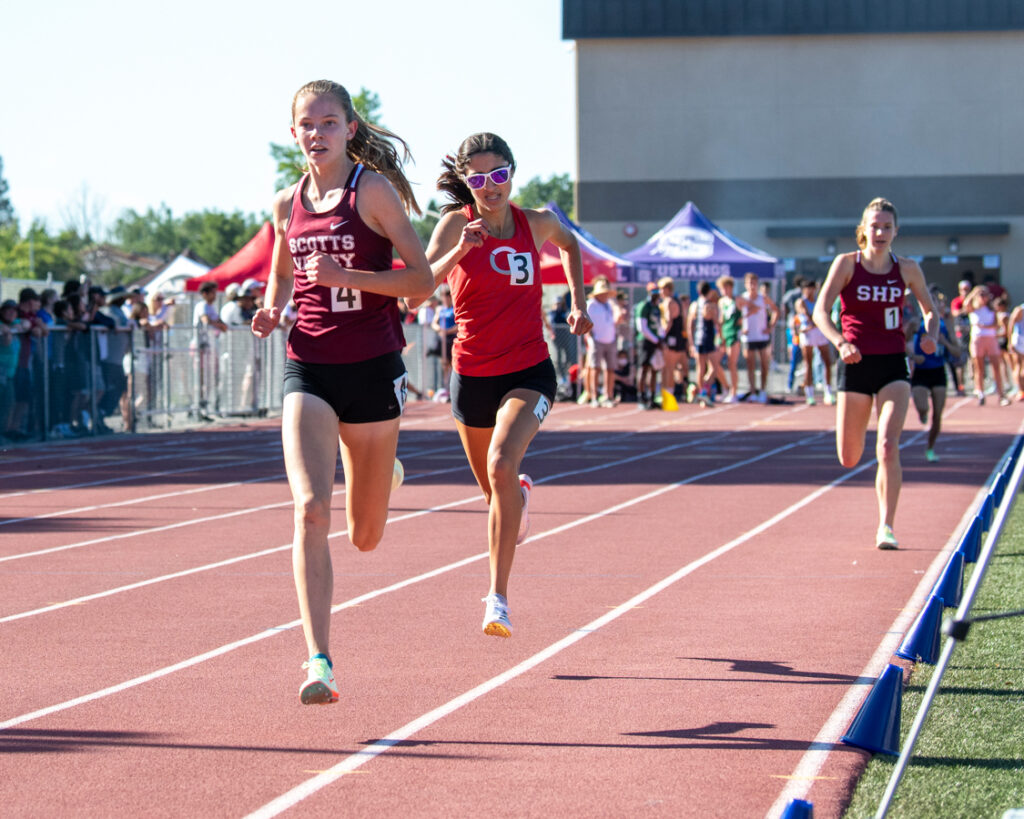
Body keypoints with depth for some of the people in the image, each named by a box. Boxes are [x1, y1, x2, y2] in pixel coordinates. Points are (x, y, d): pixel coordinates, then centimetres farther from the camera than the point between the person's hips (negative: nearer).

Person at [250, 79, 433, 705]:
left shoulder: (373, 190, -5)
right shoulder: (288, 205, 8)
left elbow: (423, 279, -8)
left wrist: (346, 276, -20)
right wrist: (272, 311, 3)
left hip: (373, 369, -2)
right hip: (309, 371, 2)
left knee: (365, 537, 11)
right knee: (311, 510, -19)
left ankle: (377, 474, 49)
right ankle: (320, 662, -22)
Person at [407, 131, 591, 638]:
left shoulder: (537, 224, -1)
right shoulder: (457, 224, -7)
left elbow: (568, 244, 24)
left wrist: (578, 304, 18)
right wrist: (459, 251, -34)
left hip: (528, 373, -1)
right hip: (472, 375, 1)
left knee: (501, 466, -27)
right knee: (494, 488, 16)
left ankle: (498, 596, -24)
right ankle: (519, 495, 57)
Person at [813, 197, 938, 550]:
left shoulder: (907, 269, 3)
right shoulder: (847, 264, -2)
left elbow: (930, 311, 15)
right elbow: (820, 311, -10)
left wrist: (930, 335, -8)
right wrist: (840, 342, -29)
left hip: (893, 366, 0)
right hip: (856, 365, 0)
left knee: (888, 447, -18)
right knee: (849, 459, 3)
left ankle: (886, 527, -13)